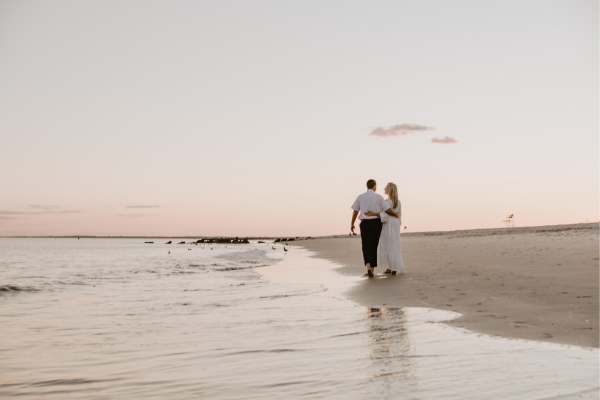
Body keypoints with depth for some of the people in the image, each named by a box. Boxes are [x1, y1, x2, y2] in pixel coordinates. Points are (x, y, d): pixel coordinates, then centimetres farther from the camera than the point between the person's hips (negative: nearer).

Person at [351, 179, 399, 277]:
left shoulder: (360, 197, 1)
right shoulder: (378, 197, -2)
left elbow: (355, 211, 5)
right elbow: (388, 210, -6)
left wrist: (352, 224, 17)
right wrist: (396, 214, 14)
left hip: (365, 224, -1)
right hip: (376, 223, 1)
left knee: (366, 247, -1)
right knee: (374, 247, 11)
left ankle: (368, 267, -26)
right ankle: (372, 269, 13)